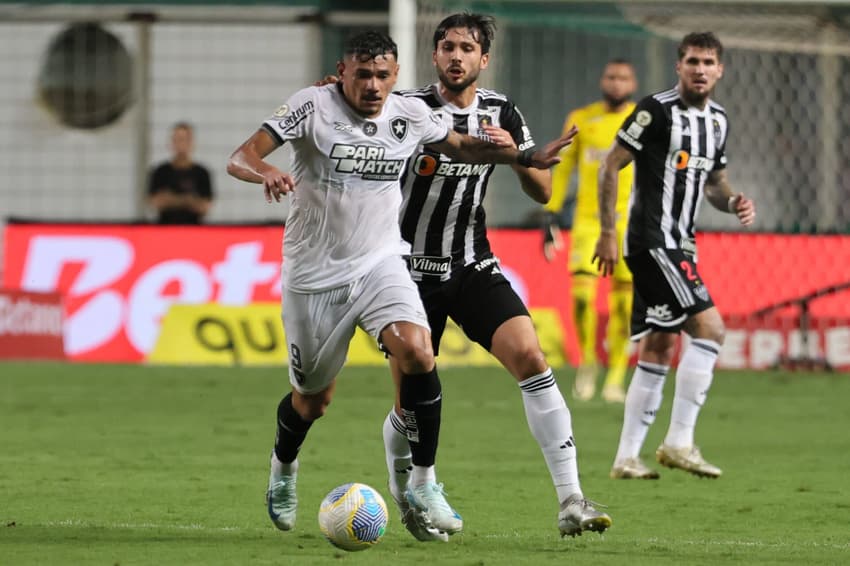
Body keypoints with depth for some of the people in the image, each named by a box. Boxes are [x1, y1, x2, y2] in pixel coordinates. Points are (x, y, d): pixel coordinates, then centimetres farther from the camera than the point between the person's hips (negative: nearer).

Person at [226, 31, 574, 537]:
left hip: (380, 263, 2)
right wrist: (266, 172, -42)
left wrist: (526, 157, 7)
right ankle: (283, 469, 45)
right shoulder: (313, 105, -13)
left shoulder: (411, 114, -2)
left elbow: (460, 146, 18)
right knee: (313, 400, 9)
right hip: (314, 275, -2)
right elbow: (240, 159, -19)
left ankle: (423, 486, -13)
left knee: (417, 352, -25)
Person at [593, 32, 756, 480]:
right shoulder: (657, 110, -11)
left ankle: (627, 457, 15)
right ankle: (679, 443, -15)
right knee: (709, 326, -18)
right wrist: (608, 233, -11)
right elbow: (610, 166, -9)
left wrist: (733, 202, 2)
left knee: (659, 349, 10)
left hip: (679, 244, 9)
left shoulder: (717, 120, 12)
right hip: (651, 241, -9)